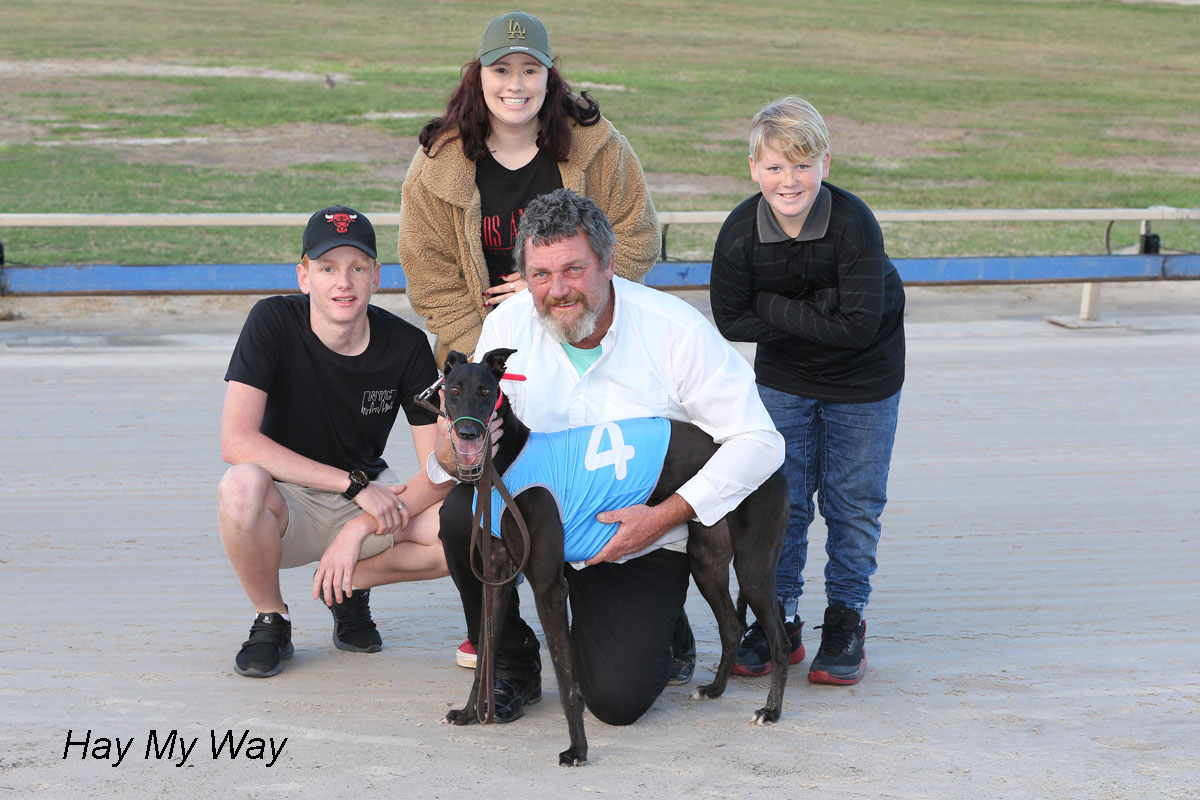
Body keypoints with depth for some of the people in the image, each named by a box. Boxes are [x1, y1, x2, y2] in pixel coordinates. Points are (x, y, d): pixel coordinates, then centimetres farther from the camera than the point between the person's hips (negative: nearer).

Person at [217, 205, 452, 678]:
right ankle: (270, 621, -8)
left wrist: (360, 529, -26)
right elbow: (237, 442, -26)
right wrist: (354, 483, -27)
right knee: (241, 487, -38)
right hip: (286, 502, -2)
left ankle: (348, 586, 4)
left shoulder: (406, 345, -11)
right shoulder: (273, 322, -17)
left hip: (369, 499, 2)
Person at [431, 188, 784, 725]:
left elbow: (758, 441, -17)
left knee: (618, 698, -18)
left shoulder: (675, 330, -17)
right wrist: (453, 452, -30)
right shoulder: (507, 325, -8)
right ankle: (511, 664, -3)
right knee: (463, 512, -28)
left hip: (642, 541, -3)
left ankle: (661, 629, 20)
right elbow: (452, 453, -3)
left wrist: (664, 516, -25)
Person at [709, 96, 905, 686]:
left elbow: (859, 327, -29)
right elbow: (731, 321, -11)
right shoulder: (740, 232, -18)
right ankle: (778, 619, 17)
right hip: (783, 378, 3)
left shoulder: (854, 224, -27)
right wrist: (812, 315, -21)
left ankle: (846, 619, 19)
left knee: (852, 502, 4)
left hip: (863, 380, -2)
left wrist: (775, 308, -25)